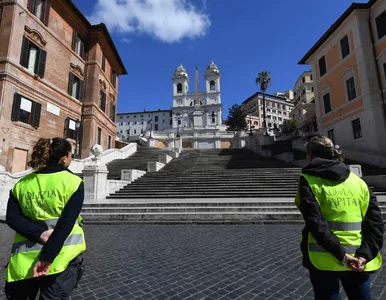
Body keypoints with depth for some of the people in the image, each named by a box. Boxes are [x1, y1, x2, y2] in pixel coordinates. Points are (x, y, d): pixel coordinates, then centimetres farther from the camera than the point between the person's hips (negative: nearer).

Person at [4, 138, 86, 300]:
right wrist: (47, 257, -15)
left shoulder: (22, 184, 5)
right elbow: (66, 223, -17)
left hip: (24, 259, 4)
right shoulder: (73, 182, -10)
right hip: (62, 257, -4)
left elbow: (12, 218, -2)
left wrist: (40, 234, -11)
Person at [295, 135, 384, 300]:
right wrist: (365, 254, -6)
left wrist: (341, 255, -15)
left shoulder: (309, 180, -8)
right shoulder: (359, 182, 7)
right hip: (358, 260, 4)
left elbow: (315, 222, -18)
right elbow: (376, 222, 0)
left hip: (324, 259, -4)